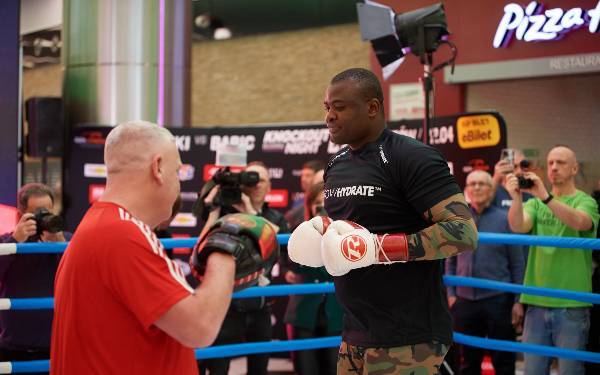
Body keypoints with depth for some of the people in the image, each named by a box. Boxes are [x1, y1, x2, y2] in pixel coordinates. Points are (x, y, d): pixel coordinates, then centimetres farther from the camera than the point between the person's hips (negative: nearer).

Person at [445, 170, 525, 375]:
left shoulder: (504, 219, -1)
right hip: (465, 300, 3)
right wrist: (451, 294, 4)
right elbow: (450, 261, 12)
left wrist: (518, 301, -5)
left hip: (498, 299, -3)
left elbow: (517, 264, -1)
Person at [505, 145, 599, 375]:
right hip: (536, 302, 4)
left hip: (571, 305, -3)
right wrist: (516, 198, -26)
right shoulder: (535, 203, 12)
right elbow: (517, 227, -7)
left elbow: (579, 222, -22)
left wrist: (546, 197, -33)